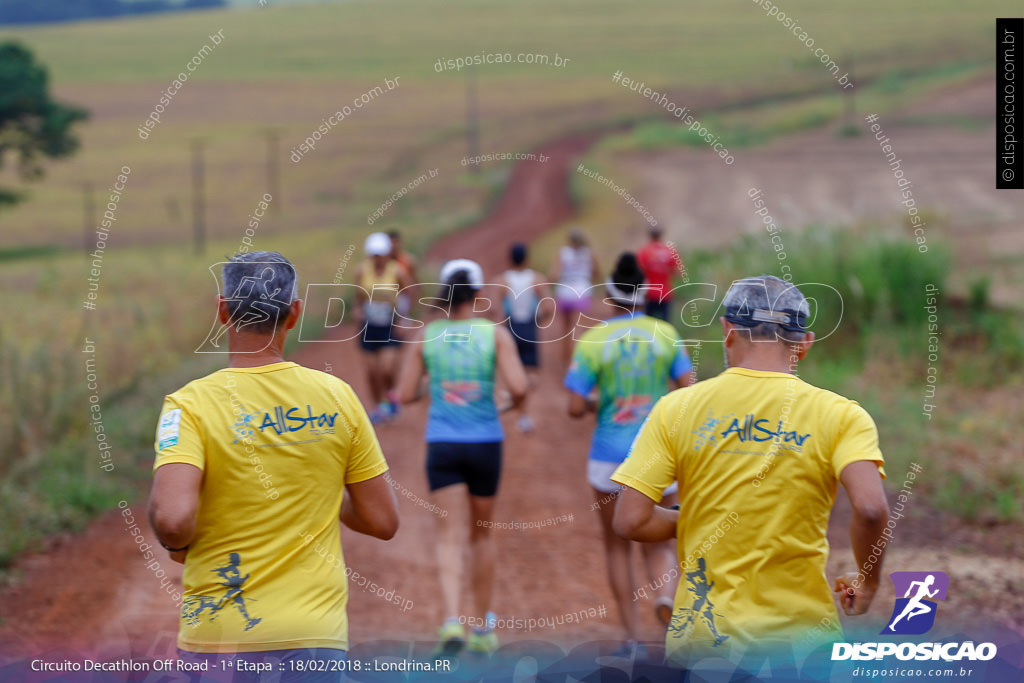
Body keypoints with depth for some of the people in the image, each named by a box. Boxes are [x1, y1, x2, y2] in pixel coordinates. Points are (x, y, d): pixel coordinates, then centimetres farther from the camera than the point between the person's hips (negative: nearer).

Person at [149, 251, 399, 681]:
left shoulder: (191, 404, -9)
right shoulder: (337, 397, 0)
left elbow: (171, 519, -24)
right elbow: (382, 521, 4)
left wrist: (176, 544, -1)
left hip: (218, 641, -2)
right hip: (316, 638, 2)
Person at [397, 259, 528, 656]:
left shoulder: (426, 336, 0)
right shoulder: (496, 334, -5)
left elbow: (406, 394, 2)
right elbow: (518, 387, -14)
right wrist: (517, 400, 10)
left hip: (442, 444, 0)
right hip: (485, 443, 0)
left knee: (450, 537, -3)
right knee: (482, 534, 17)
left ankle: (453, 620, -27)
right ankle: (482, 628, 25)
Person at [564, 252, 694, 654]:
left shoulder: (593, 341, -7)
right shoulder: (665, 334, -2)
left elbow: (575, 408, -9)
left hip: (610, 454, -1)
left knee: (617, 546, 15)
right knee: (658, 545, 14)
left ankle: (631, 636, 10)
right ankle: (666, 594, -19)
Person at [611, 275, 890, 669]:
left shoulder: (676, 408, -1)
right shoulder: (840, 415, -5)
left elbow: (630, 521, -6)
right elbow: (871, 510, -20)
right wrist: (868, 581, -2)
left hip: (701, 636, 1)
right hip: (801, 632, -1)